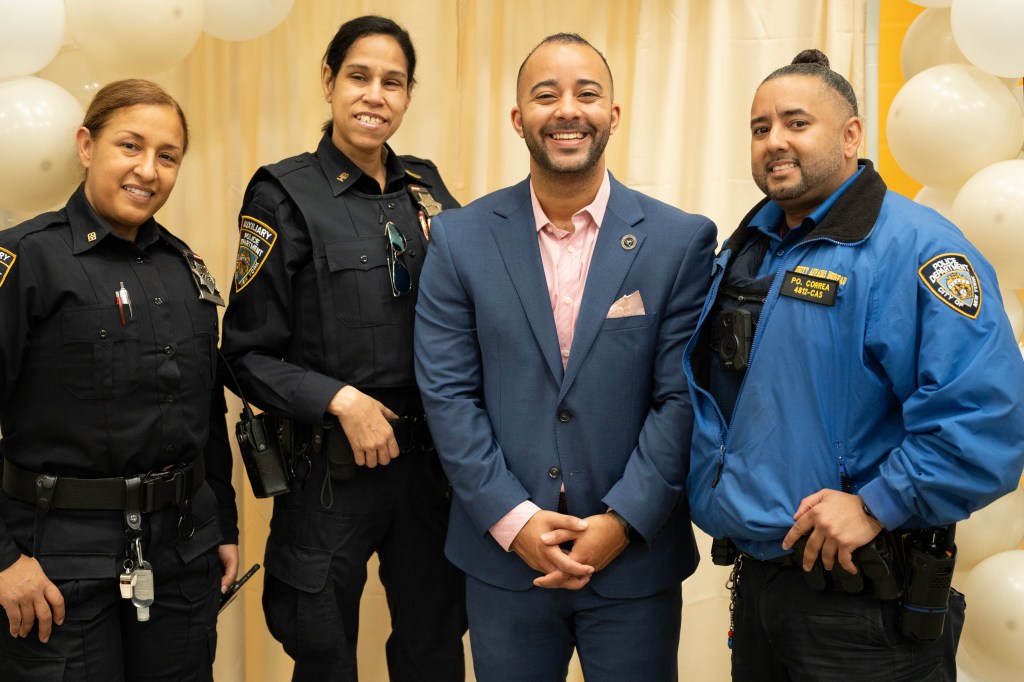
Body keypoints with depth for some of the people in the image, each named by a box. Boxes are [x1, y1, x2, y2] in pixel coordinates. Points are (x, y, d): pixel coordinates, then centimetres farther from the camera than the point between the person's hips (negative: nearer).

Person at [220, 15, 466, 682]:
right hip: (331, 468, -3)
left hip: (429, 455, 4)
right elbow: (249, 351, -7)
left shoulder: (427, 187, 6)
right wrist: (342, 400, -18)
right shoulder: (285, 194, -7)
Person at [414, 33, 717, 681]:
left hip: (635, 558, 0)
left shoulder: (681, 240, -4)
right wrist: (513, 520, -11)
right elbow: (447, 394, -4)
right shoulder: (461, 239, -2)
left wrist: (623, 521, -12)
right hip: (502, 555, 1)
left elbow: (682, 396, -6)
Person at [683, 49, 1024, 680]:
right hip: (756, 578, 7)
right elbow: (703, 385, 19)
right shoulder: (746, 250, 9)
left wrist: (874, 508, -23)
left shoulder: (916, 248, -15)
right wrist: (714, 494, 7)